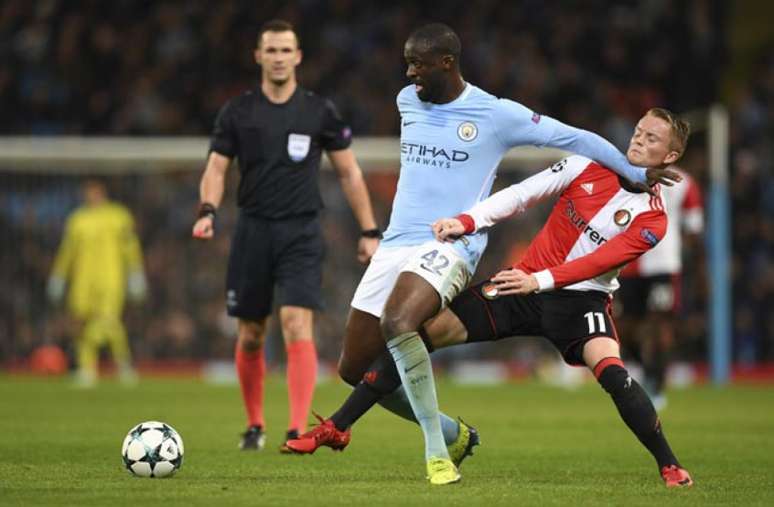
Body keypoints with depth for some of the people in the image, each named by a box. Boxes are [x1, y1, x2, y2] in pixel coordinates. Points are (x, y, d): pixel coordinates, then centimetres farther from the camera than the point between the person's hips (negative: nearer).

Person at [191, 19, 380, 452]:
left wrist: (370, 231, 5)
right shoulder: (238, 112, 4)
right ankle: (255, 425, 27)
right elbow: (217, 168, 3)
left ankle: (298, 431, -19)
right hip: (253, 231, 2)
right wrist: (208, 210, -17)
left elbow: (349, 172, 8)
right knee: (251, 336, 8)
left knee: (298, 327, -17)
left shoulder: (320, 112, 3)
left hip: (302, 233, -2)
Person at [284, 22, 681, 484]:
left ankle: (437, 448, -22)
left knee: (398, 324, -36)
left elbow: (573, 138, 3)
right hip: (396, 244, 7)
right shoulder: (407, 102, 12)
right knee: (354, 368, 1)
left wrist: (637, 174, 7)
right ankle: (455, 434, 21)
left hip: (449, 246, -7)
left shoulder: (496, 115, -5)